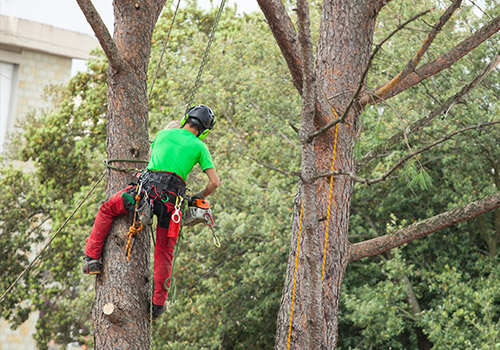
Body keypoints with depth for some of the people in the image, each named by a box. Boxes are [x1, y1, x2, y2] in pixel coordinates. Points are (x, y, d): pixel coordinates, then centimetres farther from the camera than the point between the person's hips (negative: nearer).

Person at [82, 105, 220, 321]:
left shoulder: (164, 133, 18)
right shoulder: (199, 147, 13)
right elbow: (214, 182, 7)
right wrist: (199, 197, 25)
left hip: (148, 188, 0)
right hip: (172, 199, 0)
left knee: (107, 210, 23)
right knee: (164, 253, 11)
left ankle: (92, 257, 16)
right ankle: (158, 303, 10)